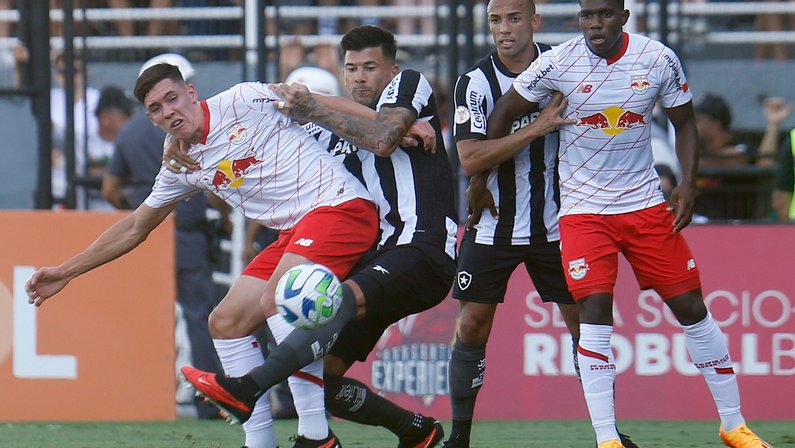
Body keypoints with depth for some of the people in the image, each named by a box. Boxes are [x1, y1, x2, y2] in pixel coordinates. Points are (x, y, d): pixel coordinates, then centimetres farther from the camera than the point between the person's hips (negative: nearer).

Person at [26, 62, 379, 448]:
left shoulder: (244, 99, -5)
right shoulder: (183, 167, 15)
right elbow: (136, 227, 26)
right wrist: (66, 272, 27)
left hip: (340, 204, -9)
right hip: (293, 232, 9)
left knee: (277, 298, -28)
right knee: (225, 323, 4)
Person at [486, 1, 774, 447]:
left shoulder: (660, 59, -7)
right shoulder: (558, 63, -11)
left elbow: (685, 123, 7)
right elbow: (503, 114, 1)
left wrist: (688, 184, -6)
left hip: (646, 204, 2)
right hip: (583, 208, -2)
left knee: (691, 307, 2)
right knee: (595, 312, -15)